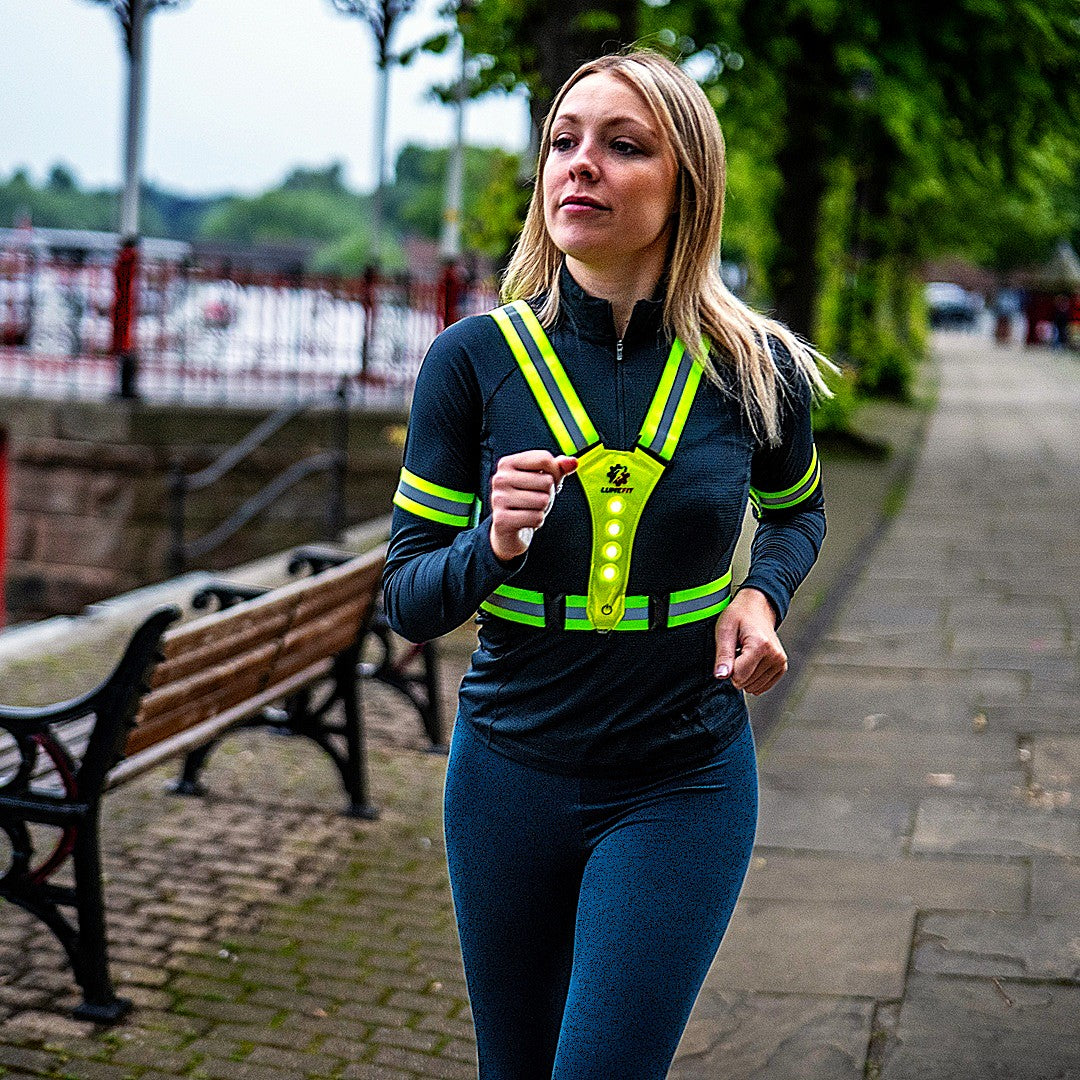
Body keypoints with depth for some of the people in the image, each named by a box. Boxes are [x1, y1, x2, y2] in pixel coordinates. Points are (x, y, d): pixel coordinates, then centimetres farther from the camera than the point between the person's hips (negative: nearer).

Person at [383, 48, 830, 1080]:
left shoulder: (756, 368, -7)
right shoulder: (474, 359, -10)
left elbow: (796, 508, 14)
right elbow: (407, 601, -6)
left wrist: (762, 593, -7)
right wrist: (493, 546, -27)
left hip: (683, 786, -1)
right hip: (509, 774, 1)